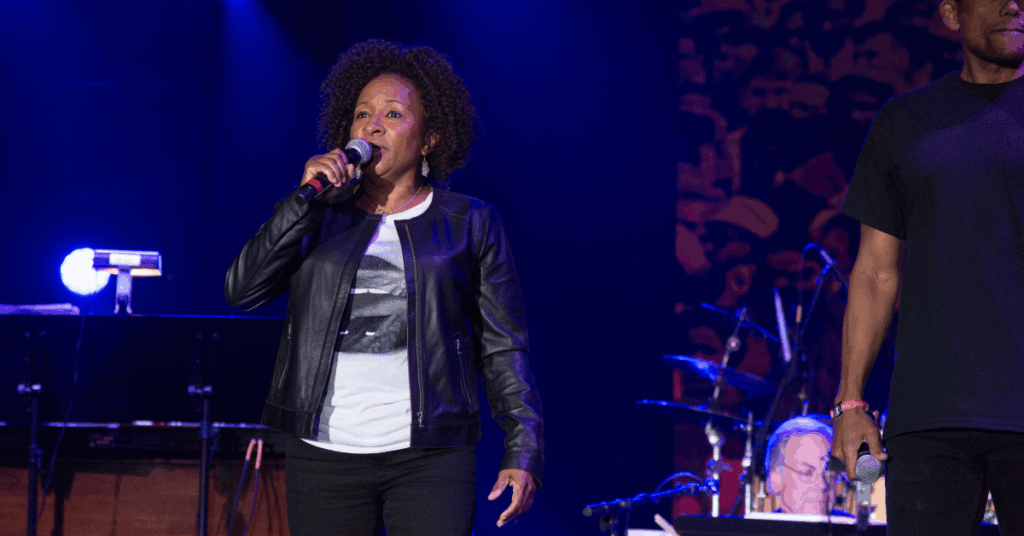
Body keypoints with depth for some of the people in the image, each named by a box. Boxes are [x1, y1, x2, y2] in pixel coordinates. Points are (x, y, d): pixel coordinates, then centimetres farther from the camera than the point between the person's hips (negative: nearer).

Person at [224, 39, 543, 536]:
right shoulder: (320, 219, 12)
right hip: (324, 453, 2)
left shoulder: (469, 224, 7)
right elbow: (242, 290, -1)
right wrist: (306, 198, -7)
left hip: (430, 457, -2)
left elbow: (503, 347, 5)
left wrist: (523, 453, -4)